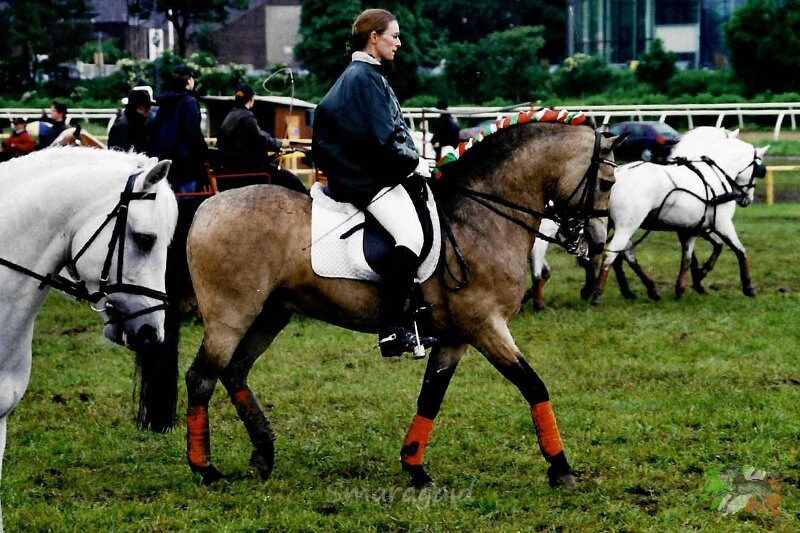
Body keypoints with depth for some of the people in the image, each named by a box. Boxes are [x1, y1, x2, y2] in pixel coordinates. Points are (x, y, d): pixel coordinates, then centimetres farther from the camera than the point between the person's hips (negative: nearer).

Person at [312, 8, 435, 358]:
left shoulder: (372, 75, 20)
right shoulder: (362, 77, -12)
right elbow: (380, 139, -19)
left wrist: (413, 160, 12)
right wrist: (414, 163, -10)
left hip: (375, 170, 11)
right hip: (365, 177, -11)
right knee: (411, 235, -26)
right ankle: (391, 331, -28)